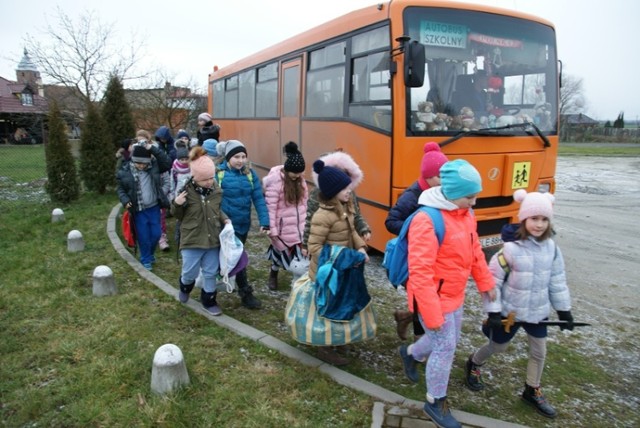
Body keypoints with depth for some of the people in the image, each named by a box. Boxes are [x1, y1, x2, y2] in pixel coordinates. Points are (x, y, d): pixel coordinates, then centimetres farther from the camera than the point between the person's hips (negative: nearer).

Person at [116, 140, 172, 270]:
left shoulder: (154, 166, -5)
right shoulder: (125, 171, -8)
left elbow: (167, 163, -19)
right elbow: (121, 189, 1)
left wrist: (153, 149, -22)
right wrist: (125, 201, -17)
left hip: (154, 207, 2)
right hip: (139, 210, -2)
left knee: (156, 234, 11)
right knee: (143, 236, 6)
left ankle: (150, 254, 38)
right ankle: (145, 260, 26)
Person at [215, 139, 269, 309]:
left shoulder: (250, 174, -1)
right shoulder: (218, 173, -13)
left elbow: (258, 198, -3)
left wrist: (264, 221, -11)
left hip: (243, 224, 5)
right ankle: (246, 294, 12)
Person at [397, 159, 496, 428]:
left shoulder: (466, 213, 0)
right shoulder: (427, 220, -29)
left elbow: (474, 250, 15)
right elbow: (420, 273, -28)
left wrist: (486, 283, 21)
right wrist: (431, 314, -26)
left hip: (454, 295, 9)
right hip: (434, 298, -8)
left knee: (448, 340, 23)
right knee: (445, 347, 4)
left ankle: (410, 353, 51)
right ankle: (435, 403, 27)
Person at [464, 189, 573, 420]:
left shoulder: (551, 248, -6)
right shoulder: (511, 248, -22)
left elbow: (557, 281, 5)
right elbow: (492, 280, -17)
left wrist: (564, 310, 7)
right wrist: (493, 312, -18)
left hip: (537, 312, 5)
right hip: (510, 311, -4)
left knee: (539, 352, 16)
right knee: (497, 347, 15)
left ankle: (532, 391, 39)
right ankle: (473, 364, 45)